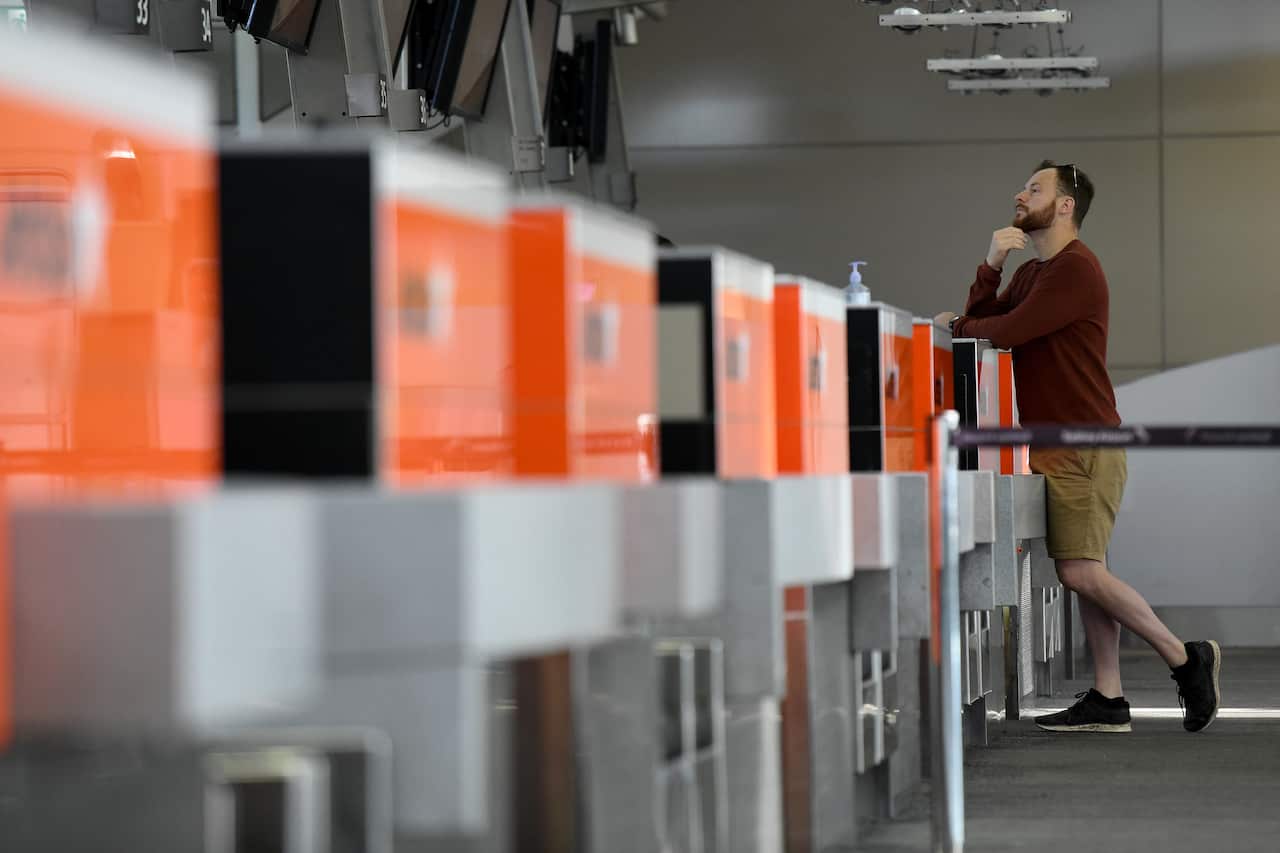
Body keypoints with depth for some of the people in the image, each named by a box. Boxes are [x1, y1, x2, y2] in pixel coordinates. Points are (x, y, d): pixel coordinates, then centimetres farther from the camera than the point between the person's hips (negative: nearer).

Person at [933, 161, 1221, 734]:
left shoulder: (1074, 268, -12)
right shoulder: (1031, 274, 21)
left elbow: (1006, 332, -17)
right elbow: (981, 321, 12)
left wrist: (954, 326, 1)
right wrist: (992, 266, -1)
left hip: (1084, 447, -10)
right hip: (1054, 448, 10)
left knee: (1080, 572, -14)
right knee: (1085, 575, 7)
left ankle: (1186, 659, -4)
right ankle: (1107, 702, 8)